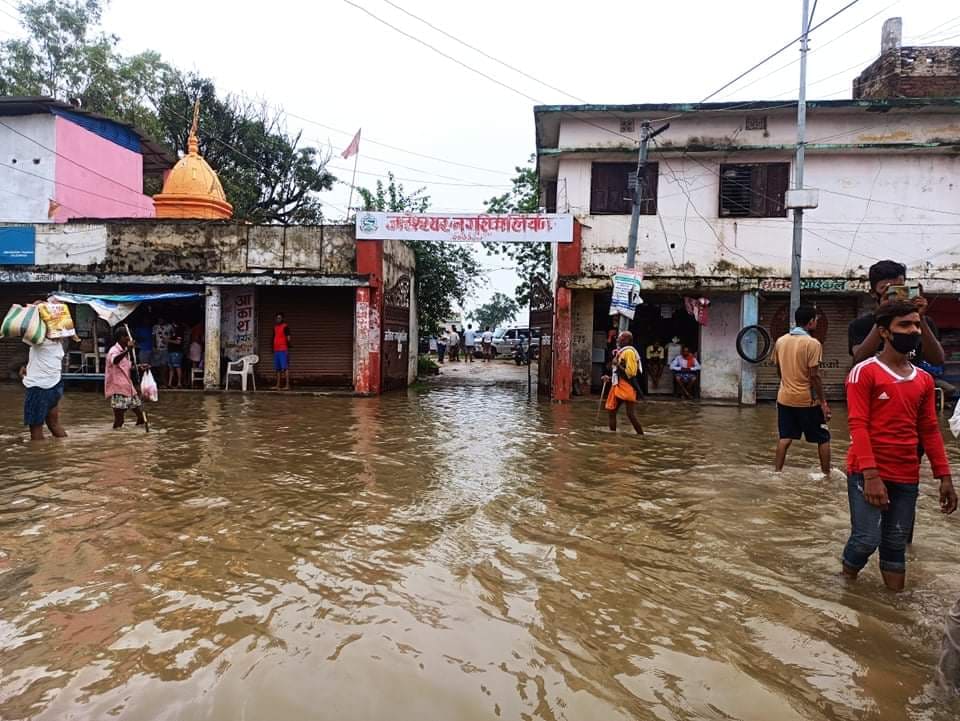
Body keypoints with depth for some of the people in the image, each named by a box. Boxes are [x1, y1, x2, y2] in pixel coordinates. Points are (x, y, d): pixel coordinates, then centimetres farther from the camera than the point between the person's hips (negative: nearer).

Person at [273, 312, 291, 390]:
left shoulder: (285, 326, -3)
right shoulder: (275, 327, 18)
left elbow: (288, 338, -8)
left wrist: (288, 348, -15)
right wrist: (273, 349, 17)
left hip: (283, 350, -7)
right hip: (276, 350, 7)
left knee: (285, 367, -11)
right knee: (277, 368, 8)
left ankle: (287, 385, -14)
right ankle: (278, 385, 11)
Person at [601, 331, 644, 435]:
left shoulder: (629, 352, -13)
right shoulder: (620, 352, 16)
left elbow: (630, 372, -19)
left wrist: (618, 365, -16)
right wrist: (609, 378, 15)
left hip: (628, 388, -10)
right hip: (619, 386, 10)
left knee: (631, 414, -11)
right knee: (611, 411, 13)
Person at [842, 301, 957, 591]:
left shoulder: (924, 379, 11)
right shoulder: (864, 372, -8)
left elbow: (929, 430, 15)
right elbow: (858, 426, -13)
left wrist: (945, 477, 10)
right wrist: (871, 476, -20)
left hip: (907, 477, 6)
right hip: (868, 474, -5)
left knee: (896, 544, 11)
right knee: (867, 540, -9)